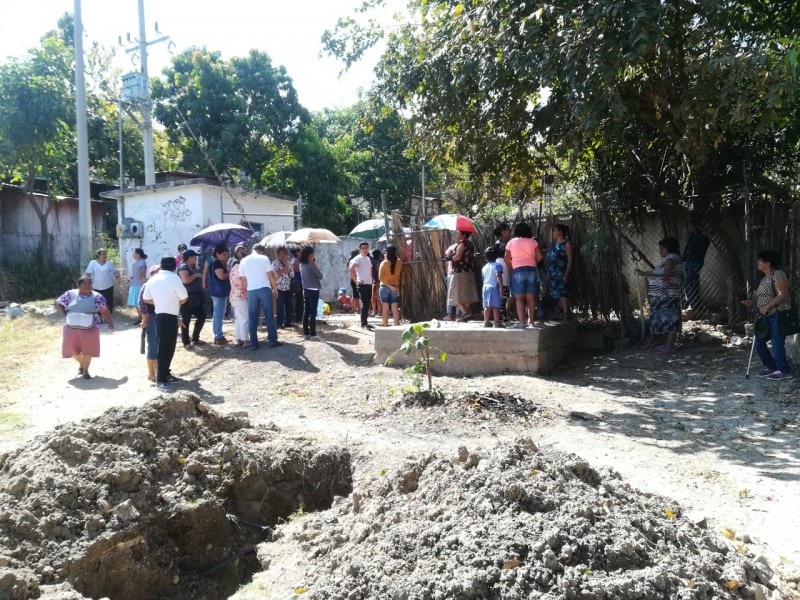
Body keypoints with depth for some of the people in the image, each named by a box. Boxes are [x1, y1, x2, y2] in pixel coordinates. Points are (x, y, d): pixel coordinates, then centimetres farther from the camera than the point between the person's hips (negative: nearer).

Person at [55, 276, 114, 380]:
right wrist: (65, 316, 0)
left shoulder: (97, 296, 0)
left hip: (90, 329, -2)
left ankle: (85, 370, 15)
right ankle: (81, 363, 37)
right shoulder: (70, 294, 2)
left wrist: (110, 322, -6)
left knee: (88, 349, -4)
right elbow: (58, 304, 11)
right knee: (72, 349, 5)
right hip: (72, 328, 2)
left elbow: (105, 311, 2)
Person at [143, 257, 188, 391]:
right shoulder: (174, 278, -10)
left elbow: (146, 299, 12)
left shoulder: (153, 279, 9)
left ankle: (165, 374, 26)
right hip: (170, 317, -7)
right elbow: (184, 298, -9)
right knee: (165, 348, -5)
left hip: (160, 316, 7)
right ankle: (160, 380, -2)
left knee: (168, 346, 18)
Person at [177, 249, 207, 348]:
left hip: (196, 297, 9)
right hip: (187, 298, -9)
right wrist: (196, 275, -15)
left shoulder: (193, 267, 15)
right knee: (186, 320, -1)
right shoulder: (183, 267, -12)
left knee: (202, 317, 11)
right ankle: (186, 342, 7)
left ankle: (195, 338, 24)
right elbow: (185, 280, -28)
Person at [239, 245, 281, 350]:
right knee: (269, 316, 5)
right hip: (264, 289, -2)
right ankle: (272, 340, 7)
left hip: (251, 291, 2)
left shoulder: (243, 261, 10)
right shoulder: (264, 258, 0)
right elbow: (271, 275, -3)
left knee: (252, 318, 5)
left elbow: (243, 279, 9)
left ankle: (253, 343, 5)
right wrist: (275, 289, 4)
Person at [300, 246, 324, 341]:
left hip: (306, 290, 7)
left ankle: (306, 333, 12)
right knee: (313, 313, -4)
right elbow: (320, 276, -10)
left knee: (306, 312, 9)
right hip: (313, 290, -7)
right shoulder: (311, 264, -15)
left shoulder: (302, 264, 7)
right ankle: (313, 335, -3)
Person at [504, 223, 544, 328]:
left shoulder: (511, 242, 4)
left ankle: (522, 322, -6)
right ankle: (531, 321, 7)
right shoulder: (532, 241, 5)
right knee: (531, 297, 6)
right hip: (531, 270, 1)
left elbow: (507, 260, 3)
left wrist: (511, 271, 14)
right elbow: (540, 257, 1)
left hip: (518, 271, -1)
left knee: (519, 298, -1)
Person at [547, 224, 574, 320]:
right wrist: (548, 274, 13)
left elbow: (570, 260, -9)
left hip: (562, 274, -7)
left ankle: (566, 316, -13)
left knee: (563, 294, -12)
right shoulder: (553, 244, 17)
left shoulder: (567, 244, -4)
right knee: (556, 295, 10)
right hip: (552, 275, 7)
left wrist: (567, 274, -17)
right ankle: (561, 314, 18)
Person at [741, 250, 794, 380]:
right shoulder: (765, 278, 15)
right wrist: (752, 302, 4)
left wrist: (767, 307, -21)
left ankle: (784, 371, 7)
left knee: (777, 344, -6)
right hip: (767, 317, 9)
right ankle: (771, 367, 21)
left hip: (778, 316, -9)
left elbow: (783, 294, -20)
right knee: (759, 342, 9)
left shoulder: (778, 274, -12)